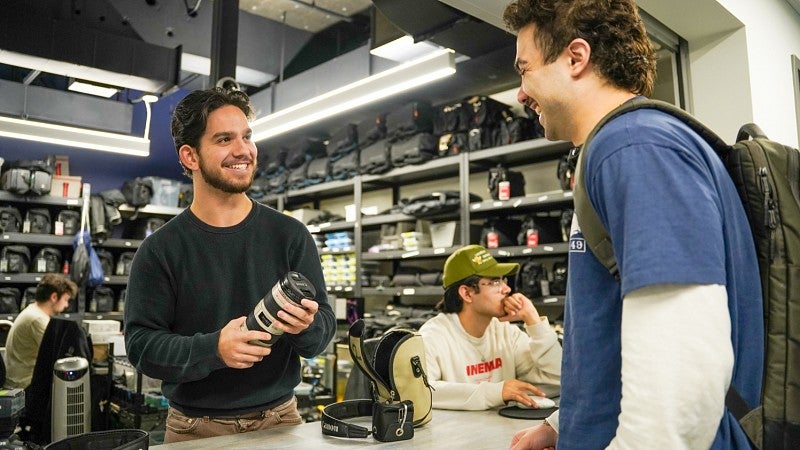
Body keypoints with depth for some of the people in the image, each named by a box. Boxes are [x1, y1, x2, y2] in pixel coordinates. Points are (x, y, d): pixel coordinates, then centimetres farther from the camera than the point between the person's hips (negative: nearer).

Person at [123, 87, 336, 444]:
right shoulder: (160, 250, -7)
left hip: (279, 420, 1)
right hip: (195, 428, -1)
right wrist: (212, 350, -26)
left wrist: (306, 327, -26)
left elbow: (325, 327, -3)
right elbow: (140, 344, -9)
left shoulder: (290, 235, -4)